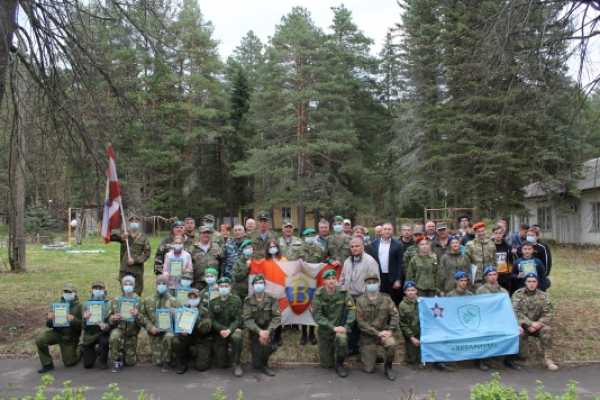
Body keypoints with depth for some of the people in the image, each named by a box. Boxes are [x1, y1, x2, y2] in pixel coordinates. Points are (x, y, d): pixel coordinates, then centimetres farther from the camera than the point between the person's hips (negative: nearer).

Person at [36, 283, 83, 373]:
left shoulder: (78, 307, -9)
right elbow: (49, 325, 3)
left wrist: (73, 320, -35)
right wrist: (50, 319, -20)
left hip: (70, 337, -3)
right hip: (57, 332, 3)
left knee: (69, 363, 1)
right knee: (40, 340, -23)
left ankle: (80, 350, 33)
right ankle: (47, 365, -5)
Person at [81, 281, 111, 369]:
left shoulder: (108, 304, -5)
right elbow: (84, 326, -7)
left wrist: (106, 326, -34)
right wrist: (85, 319, -30)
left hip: (102, 333, -1)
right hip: (90, 334, 2)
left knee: (105, 341, -37)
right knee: (87, 365, -3)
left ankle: (103, 361, -6)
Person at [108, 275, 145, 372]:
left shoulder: (139, 301, -8)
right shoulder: (116, 300, -4)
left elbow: (143, 322, -13)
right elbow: (110, 319, 0)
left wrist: (137, 315, -35)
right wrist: (113, 318, -24)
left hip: (132, 334, 0)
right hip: (119, 329, 0)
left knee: (130, 362, 0)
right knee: (114, 336, -36)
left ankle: (129, 353, 36)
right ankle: (117, 362, -13)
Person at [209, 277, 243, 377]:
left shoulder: (236, 300, -4)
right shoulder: (213, 302, 2)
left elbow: (238, 319, -9)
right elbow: (211, 320, -3)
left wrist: (229, 330, -27)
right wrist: (223, 329, -19)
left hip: (233, 330, -1)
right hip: (219, 333, 2)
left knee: (237, 337, -38)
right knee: (222, 365, -3)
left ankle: (237, 364, -18)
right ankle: (226, 352, 32)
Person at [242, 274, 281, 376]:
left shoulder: (272, 299, -7)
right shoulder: (248, 301, -6)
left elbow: (277, 317, -12)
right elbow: (247, 319, -13)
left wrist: (268, 331, -26)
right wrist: (259, 331, -27)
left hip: (268, 330, 0)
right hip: (255, 332, 0)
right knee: (256, 365, -5)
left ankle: (264, 364, -4)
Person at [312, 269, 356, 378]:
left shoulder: (343, 292, -10)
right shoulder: (318, 294, -13)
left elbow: (351, 309, -10)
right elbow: (317, 315, -16)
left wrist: (346, 326, -21)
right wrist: (333, 327, -23)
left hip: (340, 327, 0)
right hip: (325, 329, 0)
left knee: (342, 339, -36)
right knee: (327, 365, 5)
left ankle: (339, 364, -8)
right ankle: (328, 350, 40)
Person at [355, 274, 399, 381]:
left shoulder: (386, 298, 0)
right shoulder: (360, 301, -7)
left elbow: (395, 314, -4)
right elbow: (360, 322, -11)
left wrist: (391, 330, -18)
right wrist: (377, 333, -17)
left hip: (383, 331, 1)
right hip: (368, 336, -1)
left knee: (391, 344, -33)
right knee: (369, 369, -4)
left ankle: (388, 367, -5)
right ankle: (370, 355, 32)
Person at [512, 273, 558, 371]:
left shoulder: (543, 296, 3)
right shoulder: (518, 294, -4)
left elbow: (548, 313, -3)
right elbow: (516, 312, -14)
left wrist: (538, 323, -19)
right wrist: (530, 323, -22)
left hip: (537, 325, 2)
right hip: (522, 325, -2)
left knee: (547, 329, -28)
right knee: (519, 332, -33)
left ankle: (548, 359, -21)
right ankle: (522, 356, -11)